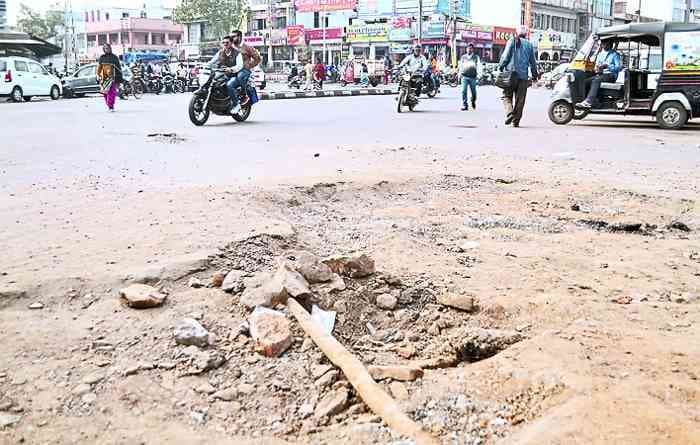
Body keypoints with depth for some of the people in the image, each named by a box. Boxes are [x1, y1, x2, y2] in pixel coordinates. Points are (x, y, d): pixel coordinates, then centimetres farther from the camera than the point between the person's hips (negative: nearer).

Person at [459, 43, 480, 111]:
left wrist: (477, 74, -6)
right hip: (465, 76, 1)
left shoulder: (476, 57, 9)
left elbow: (478, 65, 4)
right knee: (464, 91, -11)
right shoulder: (463, 57, 14)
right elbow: (461, 65, 18)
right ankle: (465, 105, -10)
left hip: (473, 77, -1)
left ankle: (473, 102, 34)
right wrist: (460, 73, 7)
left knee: (473, 91, 8)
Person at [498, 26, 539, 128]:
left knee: (507, 96, 5)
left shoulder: (511, 42, 2)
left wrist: (500, 67, 4)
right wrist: (535, 75, 20)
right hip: (523, 76, 2)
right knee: (520, 100, 6)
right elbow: (532, 62, 13)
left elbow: (505, 56, -6)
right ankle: (516, 121, 6)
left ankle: (510, 114, -19)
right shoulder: (529, 45, 11)